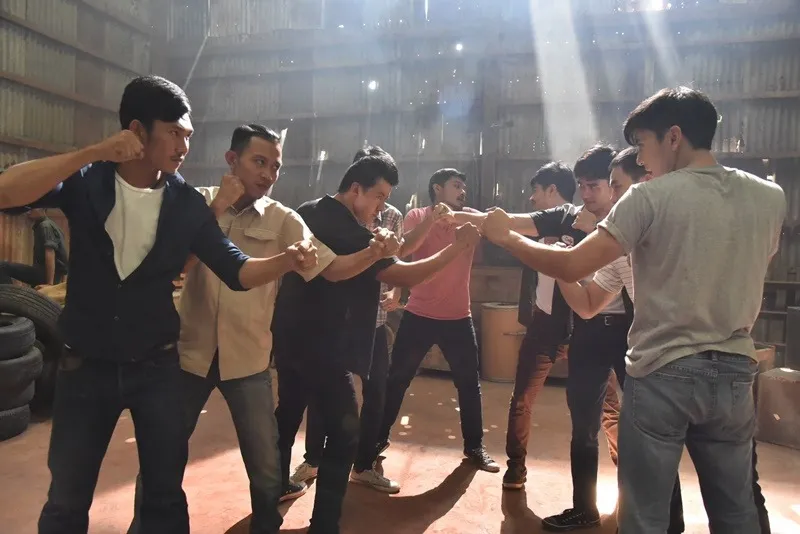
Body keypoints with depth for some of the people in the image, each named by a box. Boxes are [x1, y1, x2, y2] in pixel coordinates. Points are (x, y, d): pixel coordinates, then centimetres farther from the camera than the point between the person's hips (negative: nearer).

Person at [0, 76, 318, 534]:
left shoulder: (187, 204, -6)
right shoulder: (86, 182, -8)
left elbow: (236, 271, -7)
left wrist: (287, 260, -26)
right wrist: (93, 153, -30)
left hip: (157, 367, 1)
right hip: (85, 367, 0)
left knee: (166, 494, 14)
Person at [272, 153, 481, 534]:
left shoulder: (307, 214, 8)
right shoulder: (347, 232, -18)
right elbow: (404, 276, -21)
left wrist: (376, 248, 12)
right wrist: (457, 247, -18)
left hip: (289, 338, 10)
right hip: (320, 347, -9)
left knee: (288, 415, 23)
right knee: (344, 432, -1)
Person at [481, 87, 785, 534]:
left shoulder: (651, 198, -13)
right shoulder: (771, 197, 4)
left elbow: (572, 267, -17)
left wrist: (506, 236, -4)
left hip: (663, 373, -5)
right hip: (735, 371, 6)